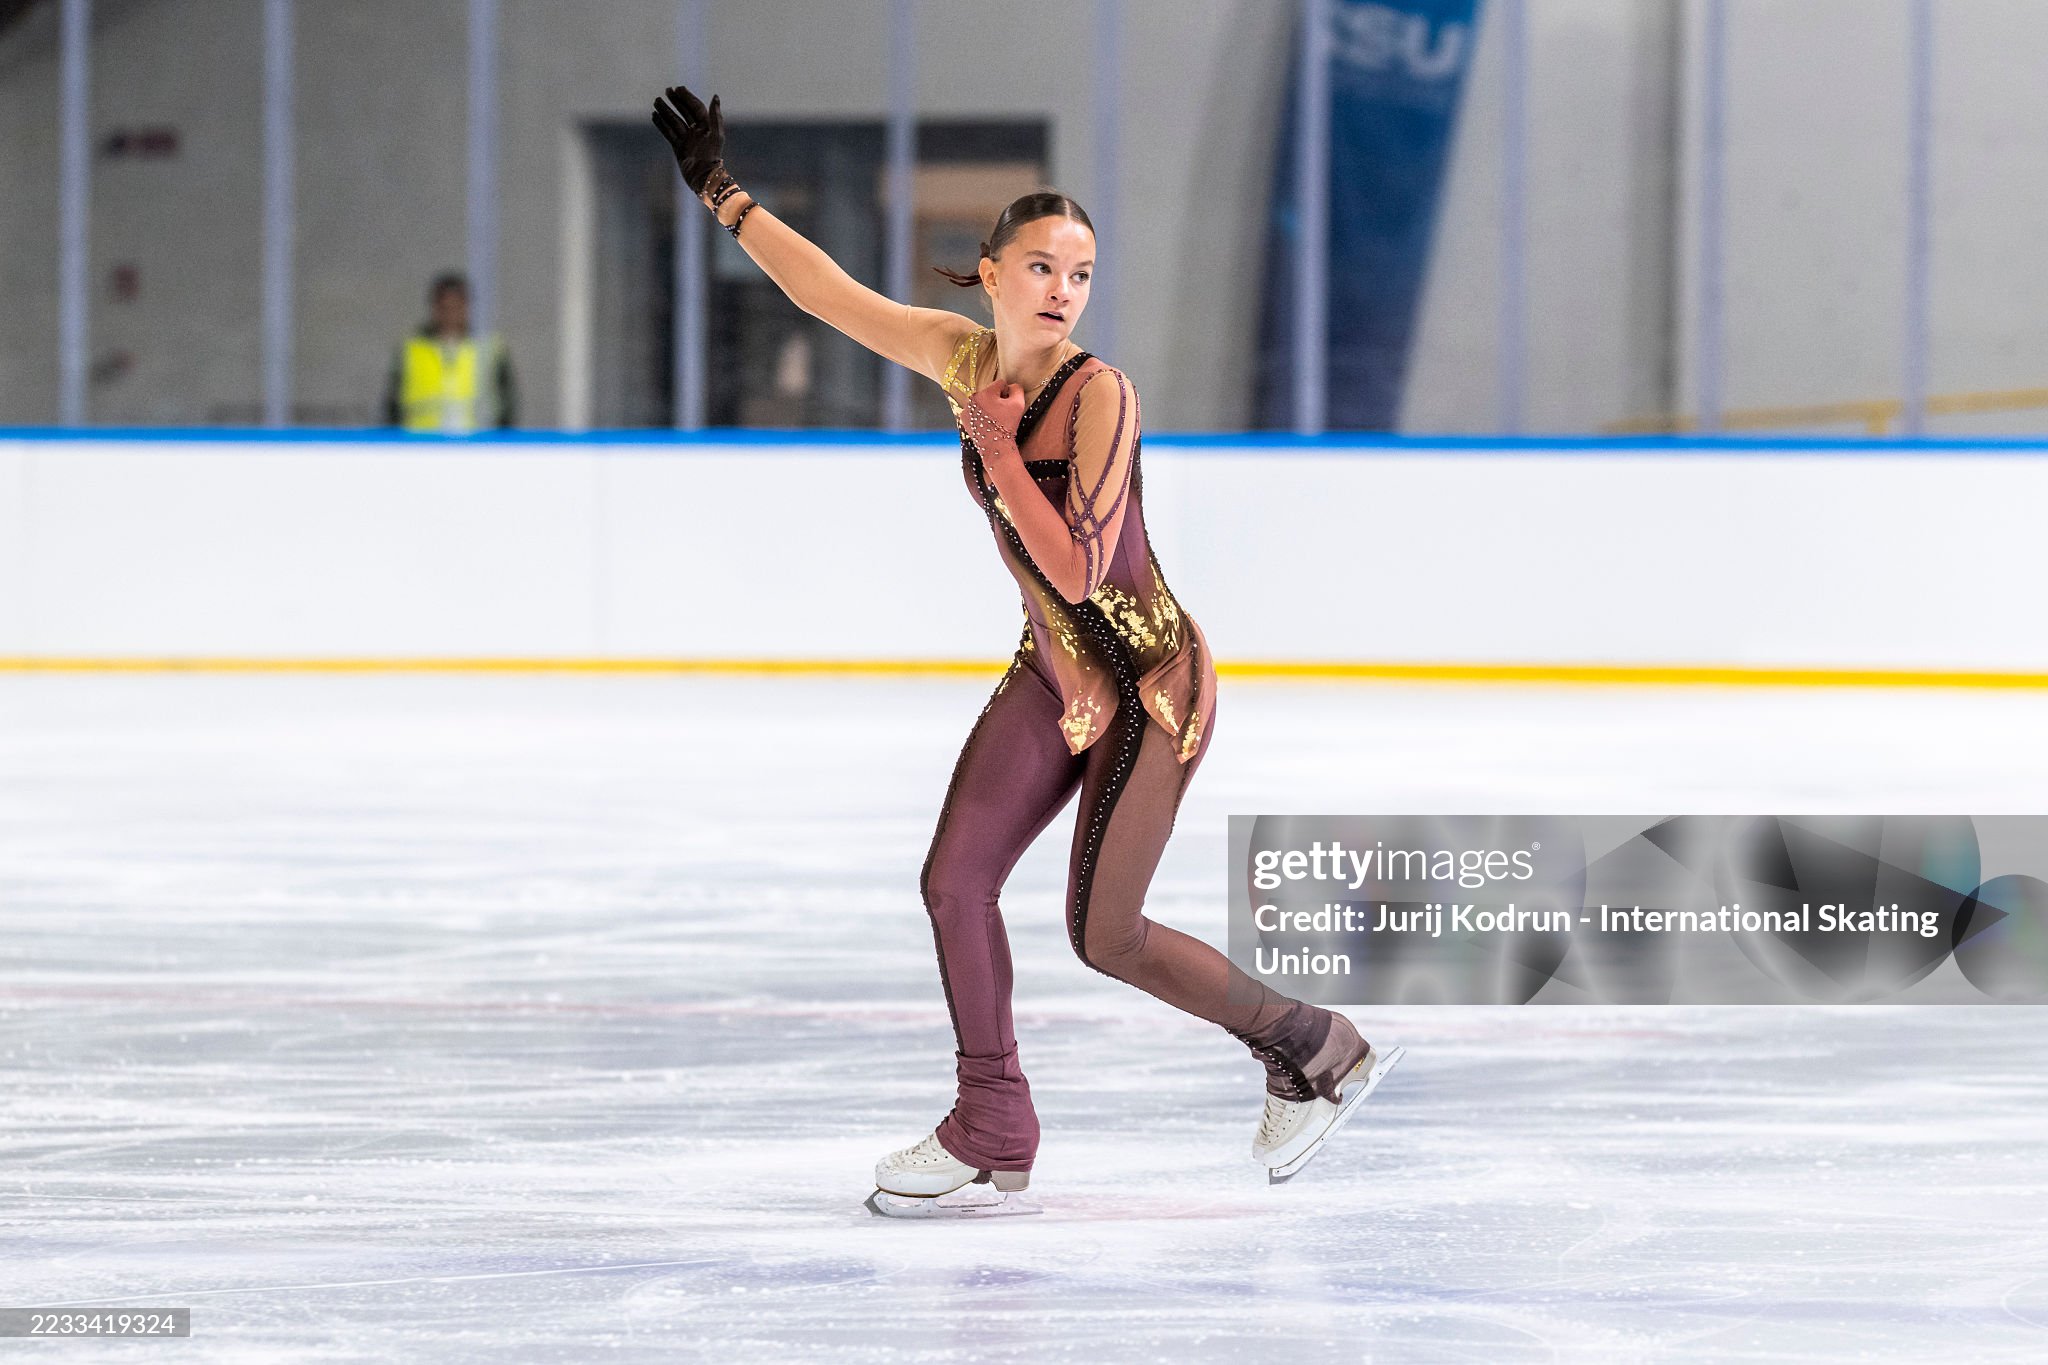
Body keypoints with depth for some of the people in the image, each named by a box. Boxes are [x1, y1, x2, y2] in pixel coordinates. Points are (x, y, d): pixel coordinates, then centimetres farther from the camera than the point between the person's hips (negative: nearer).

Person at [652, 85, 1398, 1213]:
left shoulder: (1099, 397, -24)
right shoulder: (964, 356, -4)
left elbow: (1080, 569, -29)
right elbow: (831, 292, 6)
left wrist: (997, 449, -27)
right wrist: (722, 193, 8)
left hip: (1148, 683, -7)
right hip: (1052, 674, 7)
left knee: (1103, 937, -5)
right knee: (955, 881, 0)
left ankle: (1316, 1051, 14)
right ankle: (992, 1136, 12)